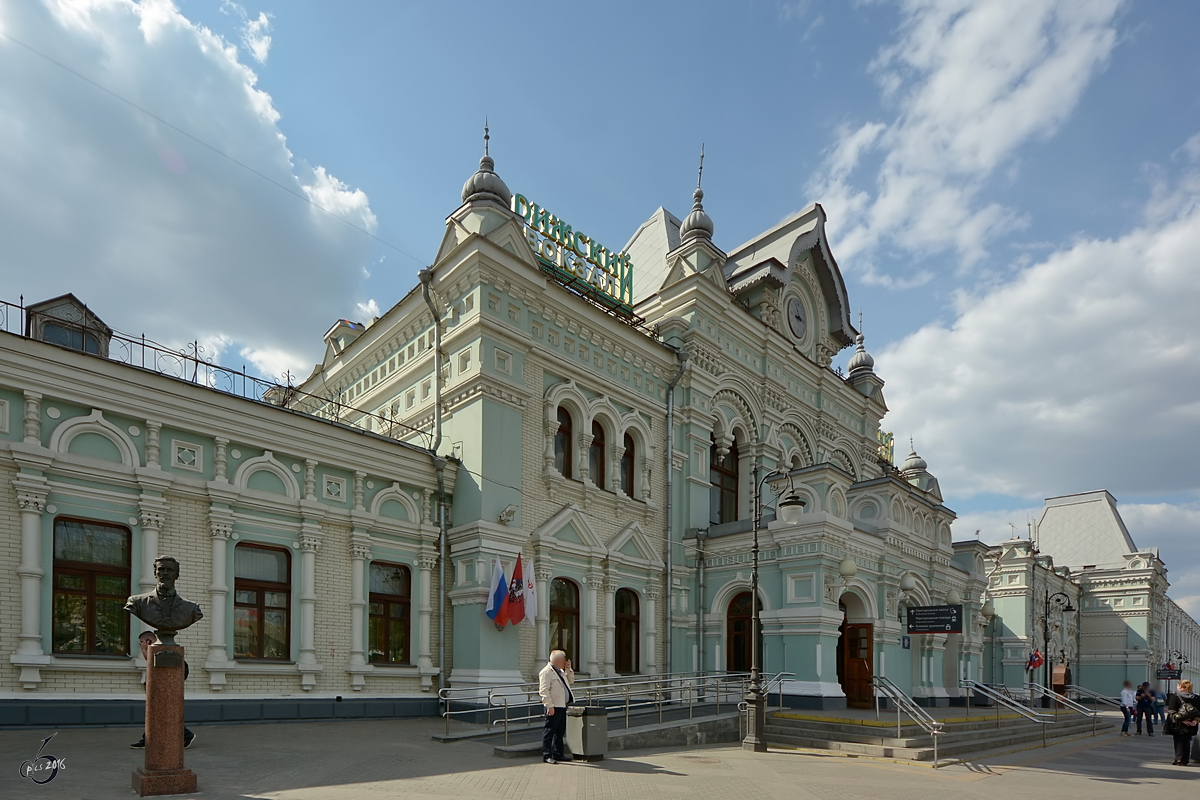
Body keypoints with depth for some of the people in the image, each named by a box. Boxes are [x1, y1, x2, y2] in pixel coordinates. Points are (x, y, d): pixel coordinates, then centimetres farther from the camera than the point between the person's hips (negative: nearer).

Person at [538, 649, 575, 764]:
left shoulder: (560, 671, 17)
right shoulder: (546, 672, -13)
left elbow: (570, 681, 28)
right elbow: (544, 690, -19)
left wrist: (568, 669, 13)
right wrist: (549, 705, -24)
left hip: (562, 706, 10)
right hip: (554, 707, -10)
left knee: (560, 732, 15)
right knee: (549, 731, -4)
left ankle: (558, 754, 23)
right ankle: (547, 755, 1)